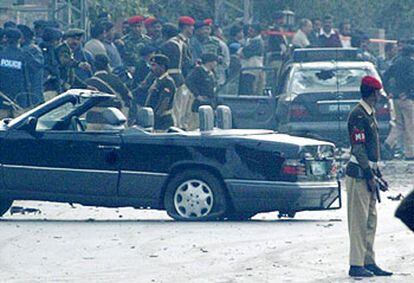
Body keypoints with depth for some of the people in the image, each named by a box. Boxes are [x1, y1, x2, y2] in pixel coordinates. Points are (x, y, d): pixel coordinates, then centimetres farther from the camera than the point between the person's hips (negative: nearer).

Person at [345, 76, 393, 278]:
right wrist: (369, 176, -19)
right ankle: (356, 265, -5)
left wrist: (376, 173, 22)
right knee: (359, 221, -7)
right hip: (359, 175, -10)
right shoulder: (358, 115, -15)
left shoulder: (369, 114, 16)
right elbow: (358, 149, -19)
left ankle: (369, 263, 18)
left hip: (368, 173, 10)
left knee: (370, 221, 12)